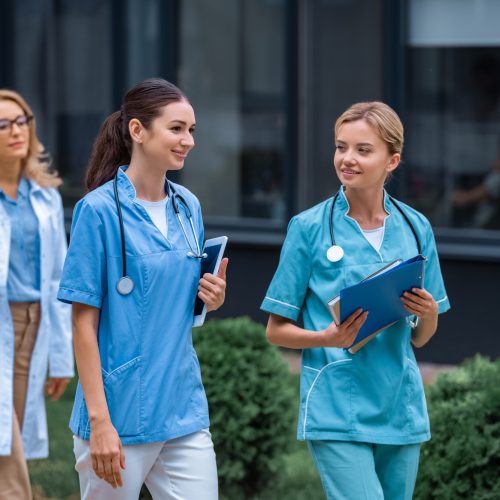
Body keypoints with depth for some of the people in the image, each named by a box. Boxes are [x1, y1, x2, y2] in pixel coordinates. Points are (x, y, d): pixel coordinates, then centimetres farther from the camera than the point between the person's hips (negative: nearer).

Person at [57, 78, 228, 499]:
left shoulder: (188, 207, 9)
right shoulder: (100, 209, -10)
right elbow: (84, 322, -11)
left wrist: (212, 299, -2)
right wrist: (99, 421, -17)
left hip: (184, 413, 6)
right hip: (122, 415, -6)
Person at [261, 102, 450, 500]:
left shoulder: (415, 228, 7)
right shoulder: (309, 227, -2)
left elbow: (421, 338, 15)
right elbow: (276, 330, 1)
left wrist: (428, 313, -8)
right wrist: (328, 338, -18)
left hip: (401, 410, 4)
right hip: (338, 411, -4)